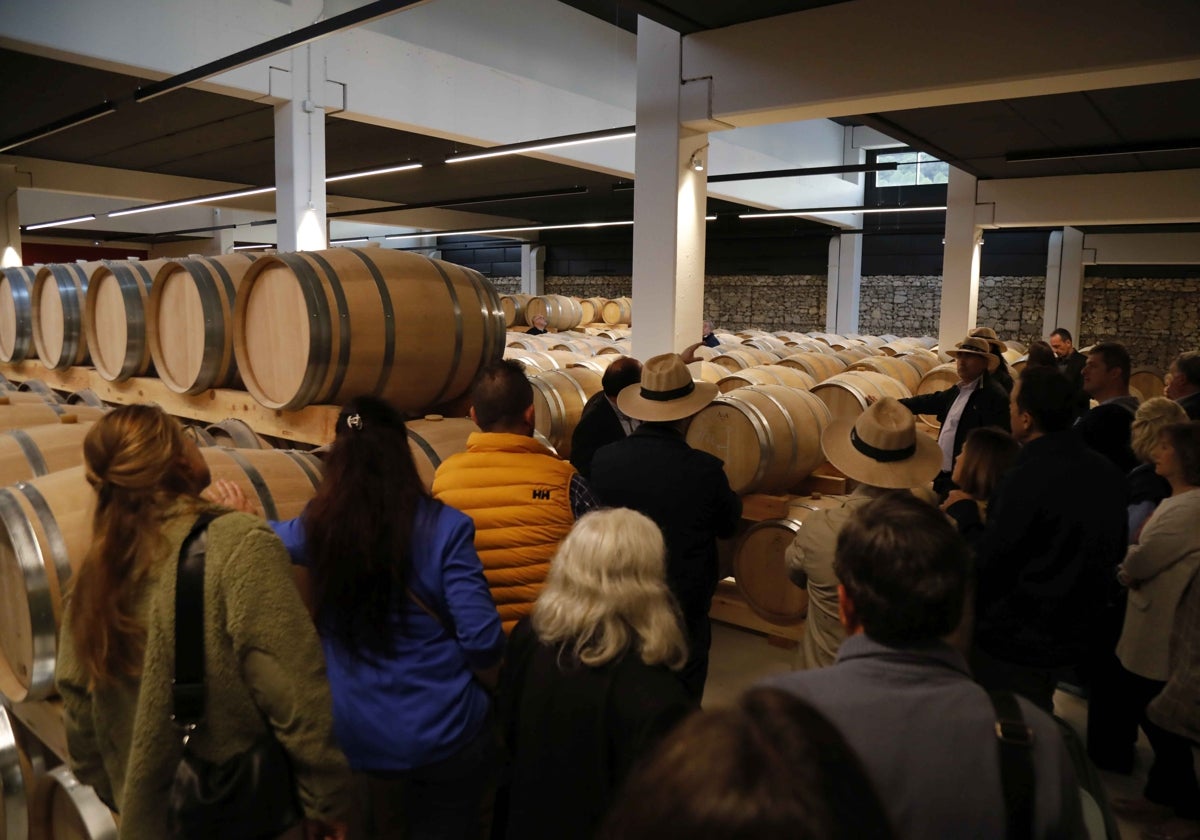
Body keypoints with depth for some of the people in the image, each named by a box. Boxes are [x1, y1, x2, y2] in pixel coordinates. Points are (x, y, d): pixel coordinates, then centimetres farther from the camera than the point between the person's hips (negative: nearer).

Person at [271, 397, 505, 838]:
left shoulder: (317, 528, -8)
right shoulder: (443, 528, -18)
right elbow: (481, 639, -19)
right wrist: (498, 692, 2)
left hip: (357, 736, 3)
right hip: (442, 734, -2)